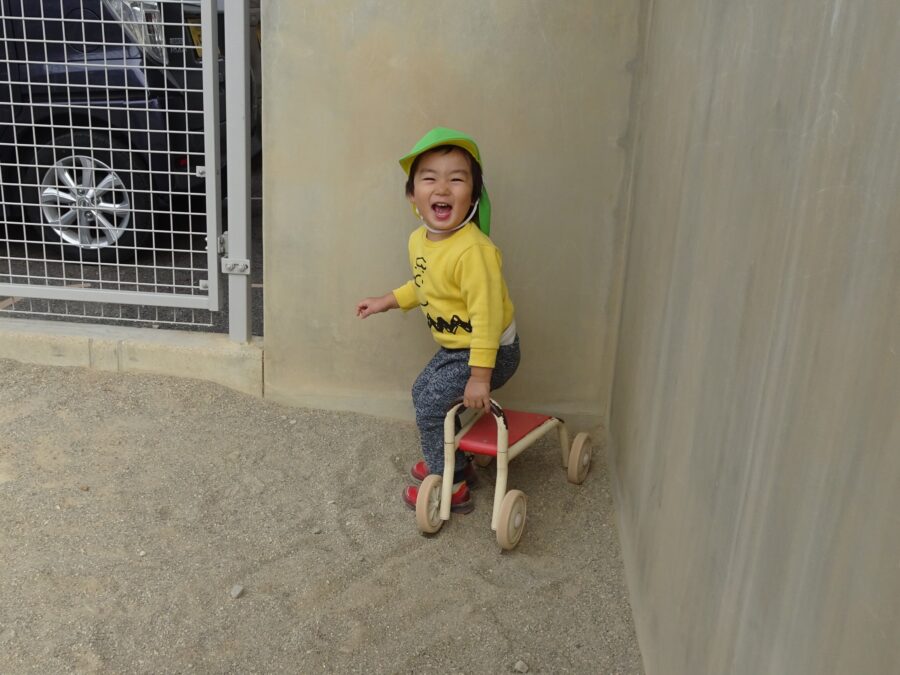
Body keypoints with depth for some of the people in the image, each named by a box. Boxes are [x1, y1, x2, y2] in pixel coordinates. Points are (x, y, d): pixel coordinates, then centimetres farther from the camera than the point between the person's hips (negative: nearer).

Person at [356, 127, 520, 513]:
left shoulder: (473, 250, -32)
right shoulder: (419, 240, -4)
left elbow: (486, 313, -31)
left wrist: (480, 376, -29)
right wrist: (389, 302, 19)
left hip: (490, 351, -9)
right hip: (453, 347, 9)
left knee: (431, 406, -6)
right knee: (423, 391, 20)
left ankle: (451, 486, 11)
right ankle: (448, 460, 39)